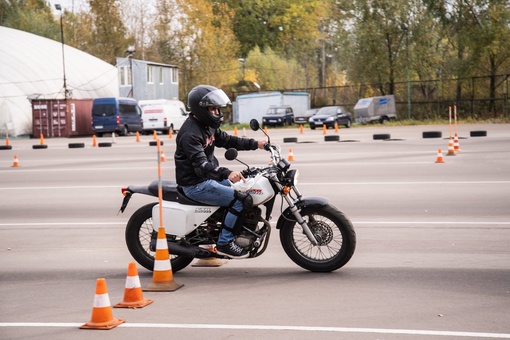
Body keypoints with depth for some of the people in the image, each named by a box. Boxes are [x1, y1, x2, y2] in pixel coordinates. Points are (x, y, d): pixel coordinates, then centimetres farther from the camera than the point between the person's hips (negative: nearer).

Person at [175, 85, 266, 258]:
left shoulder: (208, 126, 9)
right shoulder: (190, 133, -23)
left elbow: (227, 140, 18)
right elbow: (201, 164, -33)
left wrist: (255, 144, 7)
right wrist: (226, 173, -47)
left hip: (209, 178, 11)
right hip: (196, 185, -11)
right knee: (241, 200, -19)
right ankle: (224, 243, -10)